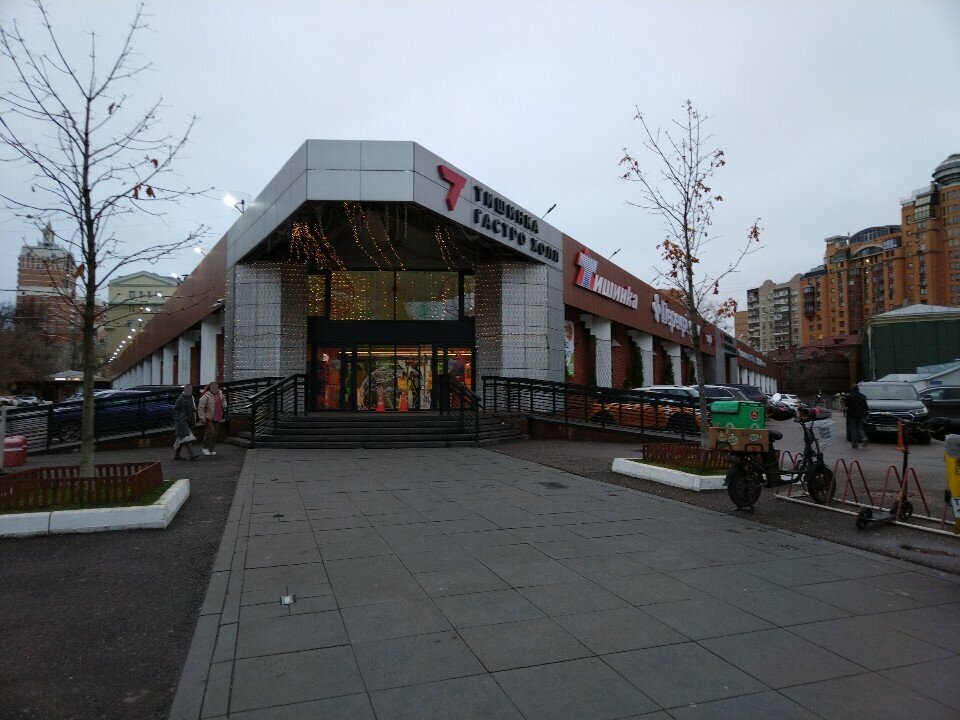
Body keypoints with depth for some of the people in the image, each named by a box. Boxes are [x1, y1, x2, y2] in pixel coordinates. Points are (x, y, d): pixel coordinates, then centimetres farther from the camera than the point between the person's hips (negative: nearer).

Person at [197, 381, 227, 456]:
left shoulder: (220, 394, 7)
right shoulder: (206, 396, -14)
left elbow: (223, 400, 29)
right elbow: (200, 408, -14)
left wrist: (224, 406, 9)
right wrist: (202, 418, -18)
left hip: (217, 419, 7)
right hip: (208, 418, -6)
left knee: (215, 434, 8)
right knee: (210, 432, -16)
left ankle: (211, 449, 18)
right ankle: (205, 447, 1)